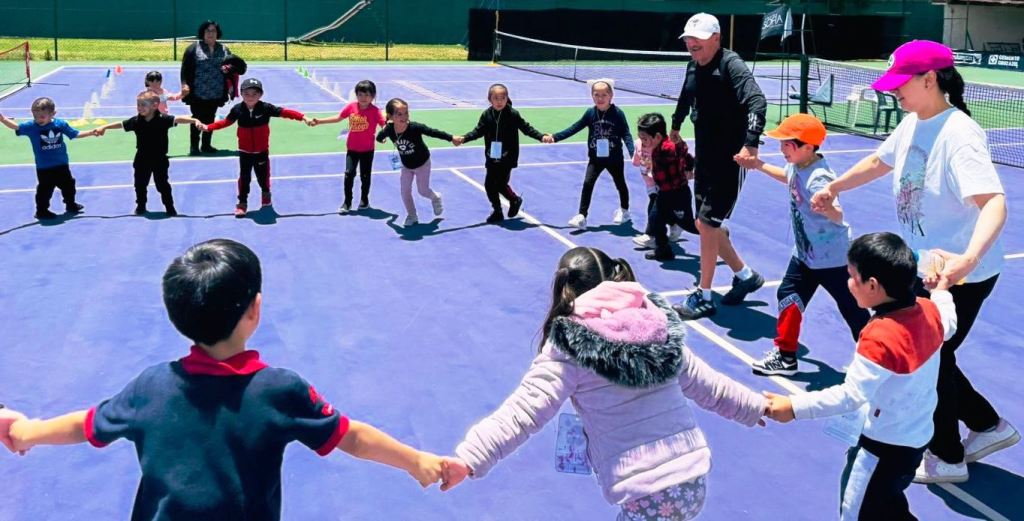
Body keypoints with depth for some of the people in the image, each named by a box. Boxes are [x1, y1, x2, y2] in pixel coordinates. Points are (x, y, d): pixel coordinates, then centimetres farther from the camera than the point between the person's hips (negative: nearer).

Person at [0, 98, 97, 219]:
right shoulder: (31, 126, -13)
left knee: (68, 185, 18)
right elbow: (16, 127, -24)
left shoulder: (60, 123, -6)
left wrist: (91, 132, 0)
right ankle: (41, 210, 16)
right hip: (43, 168, -3)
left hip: (62, 164, 3)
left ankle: (71, 205, 38)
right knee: (44, 190, 2)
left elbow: (75, 134, 4)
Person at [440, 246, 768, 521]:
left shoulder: (568, 348, -10)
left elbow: (523, 410, -21)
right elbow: (704, 383, 18)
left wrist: (467, 459, -27)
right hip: (695, 480, 7)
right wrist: (758, 407, 33)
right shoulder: (658, 328, 7)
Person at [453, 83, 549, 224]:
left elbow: (526, 128, -4)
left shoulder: (513, 114, -8)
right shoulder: (486, 115, -1)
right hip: (492, 157, 4)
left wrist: (541, 137, -15)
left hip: (507, 158, -4)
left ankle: (515, 200, 25)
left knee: (500, 184, -6)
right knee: (489, 184, 5)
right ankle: (497, 211, 23)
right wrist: (463, 138, -12)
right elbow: (478, 131, 1)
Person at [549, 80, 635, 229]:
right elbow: (574, 128, -2)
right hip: (595, 158, 2)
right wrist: (555, 137, -8)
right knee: (587, 184, -11)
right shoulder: (590, 113, -5)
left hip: (614, 158, -1)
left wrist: (633, 153, -27)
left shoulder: (618, 114, -13)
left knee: (620, 184, 17)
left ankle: (624, 211, 41)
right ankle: (581, 216, -9)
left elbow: (626, 135, -14)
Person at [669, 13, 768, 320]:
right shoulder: (693, 67, 6)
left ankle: (703, 298, 4)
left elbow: (757, 101, -31)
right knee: (706, 225, 12)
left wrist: (751, 143, -43)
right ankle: (745, 275, 32)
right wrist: (676, 126, 39)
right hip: (704, 157, 8)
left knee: (707, 223, -8)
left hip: (729, 160, -8)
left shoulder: (731, 65, -17)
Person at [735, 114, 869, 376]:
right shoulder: (798, 167, -3)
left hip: (832, 258, -9)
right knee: (788, 296, 12)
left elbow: (837, 216, -39)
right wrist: (759, 165, 24)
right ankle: (786, 355, 24)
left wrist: (823, 205, -59)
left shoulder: (818, 178, -29)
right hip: (805, 253, 9)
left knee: (852, 309, 0)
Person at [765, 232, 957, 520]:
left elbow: (851, 396, -34)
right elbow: (948, 325, 18)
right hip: (916, 437, 9)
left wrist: (794, 407, -31)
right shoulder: (928, 311, -7)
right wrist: (942, 288, 36)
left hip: (884, 447, -9)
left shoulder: (880, 338, -32)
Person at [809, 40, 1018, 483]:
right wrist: (833, 188, 30)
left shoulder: (959, 135, -27)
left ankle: (946, 458, 26)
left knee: (930, 360, 5)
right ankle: (988, 426, 38)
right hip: (925, 267, 8)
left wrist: (968, 258, -54)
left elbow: (994, 204, -38)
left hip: (961, 275, -8)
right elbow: (879, 162, 21)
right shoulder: (912, 124, 0)